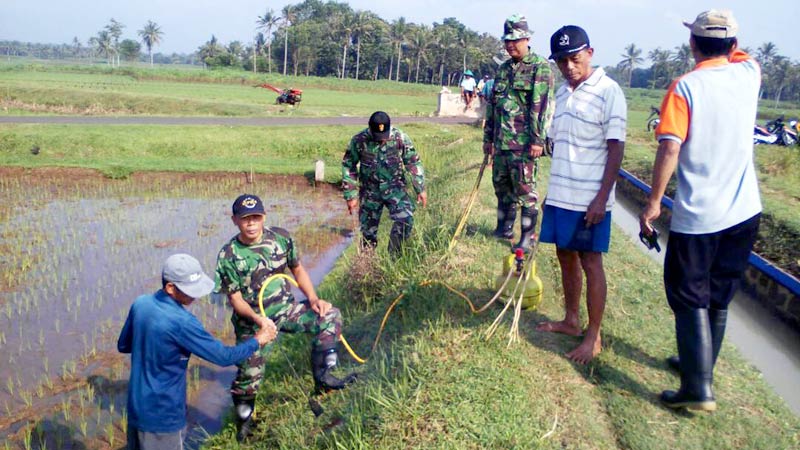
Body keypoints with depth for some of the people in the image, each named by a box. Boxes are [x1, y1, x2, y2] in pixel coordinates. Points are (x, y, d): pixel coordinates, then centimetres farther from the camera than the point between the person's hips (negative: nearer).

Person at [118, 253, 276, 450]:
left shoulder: (140, 304, -5)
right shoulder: (181, 322, -27)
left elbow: (123, 346, 11)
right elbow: (223, 356, -19)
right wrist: (257, 340, -6)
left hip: (136, 408, 7)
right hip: (163, 415, -7)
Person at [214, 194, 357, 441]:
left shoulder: (281, 237, -6)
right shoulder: (228, 256, -13)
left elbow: (298, 269, 7)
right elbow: (235, 299, -12)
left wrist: (313, 298, -8)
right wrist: (257, 318, -31)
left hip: (287, 308, 3)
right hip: (253, 321, -3)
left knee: (330, 316, -18)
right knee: (249, 374, -2)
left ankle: (323, 377, -10)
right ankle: (243, 421, 27)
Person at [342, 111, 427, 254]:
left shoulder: (400, 138, -14)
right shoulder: (359, 140, -15)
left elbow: (413, 162, -1)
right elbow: (348, 166, -4)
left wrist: (421, 189, 1)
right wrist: (351, 195, -5)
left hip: (394, 187, 0)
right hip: (370, 190, 0)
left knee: (406, 219, -21)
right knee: (368, 231, 5)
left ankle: (393, 256, -3)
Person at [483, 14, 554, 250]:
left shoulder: (540, 67, -5)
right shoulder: (503, 69, 17)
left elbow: (543, 106, -12)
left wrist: (538, 140, -18)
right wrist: (488, 137, 19)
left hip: (524, 143, -7)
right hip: (501, 142, 7)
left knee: (525, 189, -3)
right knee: (501, 185, 13)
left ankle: (527, 236, 5)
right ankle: (505, 227, 28)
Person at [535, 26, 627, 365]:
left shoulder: (608, 91, -11)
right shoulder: (562, 92, 10)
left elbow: (616, 148, -13)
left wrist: (601, 198, -17)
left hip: (589, 198, -7)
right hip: (560, 194, 7)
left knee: (590, 262, 0)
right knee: (565, 255, 14)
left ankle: (593, 337, 11)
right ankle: (571, 321, 29)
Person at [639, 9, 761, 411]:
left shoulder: (685, 87, -11)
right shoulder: (749, 74, 3)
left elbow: (670, 149, -20)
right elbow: (739, 55, 29)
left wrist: (653, 203, -15)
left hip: (696, 215, -5)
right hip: (744, 212, 5)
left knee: (690, 299, 4)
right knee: (719, 297, 18)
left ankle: (698, 389, -1)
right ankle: (699, 365, 35)